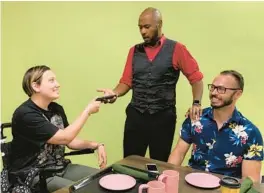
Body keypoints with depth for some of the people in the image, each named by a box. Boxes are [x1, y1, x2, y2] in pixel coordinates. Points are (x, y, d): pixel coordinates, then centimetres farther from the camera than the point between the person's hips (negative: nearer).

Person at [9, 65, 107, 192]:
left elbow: (70, 141, 10)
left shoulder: (56, 109, 6)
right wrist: (87, 111, -16)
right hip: (34, 174, -7)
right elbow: (64, 138, -23)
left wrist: (96, 145, -7)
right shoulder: (25, 114, -20)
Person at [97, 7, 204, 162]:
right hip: (135, 115, 3)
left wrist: (196, 103, -13)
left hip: (163, 116, -3)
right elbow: (127, 81, 8)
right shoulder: (134, 51, 8)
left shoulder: (176, 49, -2)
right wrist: (115, 93, -11)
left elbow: (196, 78, -1)